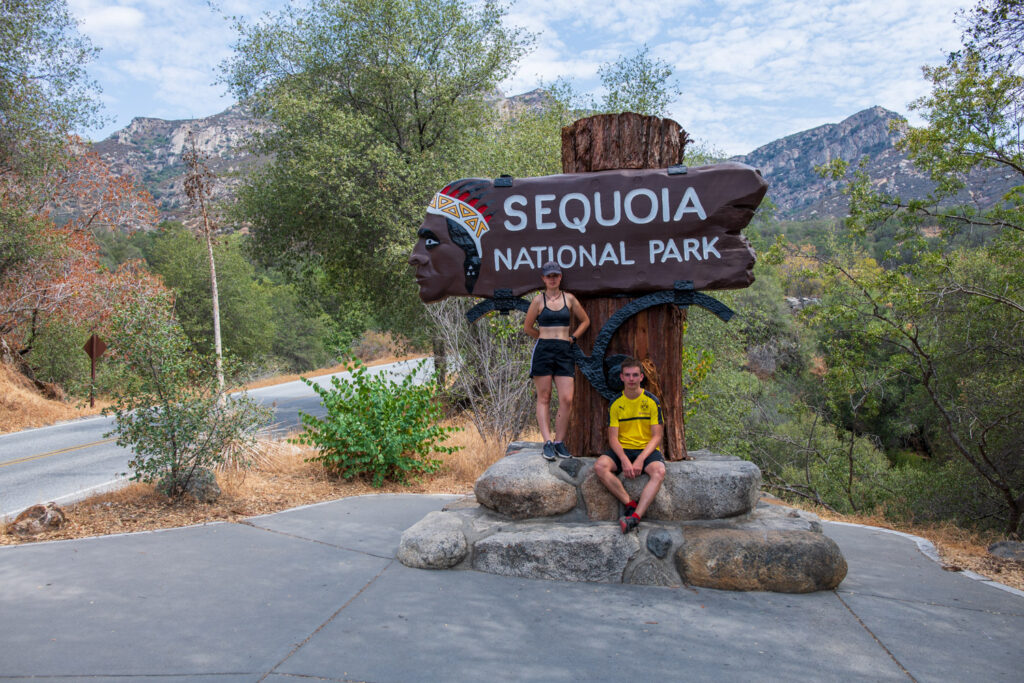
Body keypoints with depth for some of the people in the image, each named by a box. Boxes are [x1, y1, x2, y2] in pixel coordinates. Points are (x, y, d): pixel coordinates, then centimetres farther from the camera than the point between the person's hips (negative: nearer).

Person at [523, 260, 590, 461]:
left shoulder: (569, 299, 8)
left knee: (567, 399, -6)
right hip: (543, 351, -2)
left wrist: (572, 337, 8)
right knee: (544, 398, -1)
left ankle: (559, 441, 4)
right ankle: (547, 442, -2)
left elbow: (585, 321, 19)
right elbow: (527, 326, 10)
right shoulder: (538, 300, 2)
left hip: (564, 352, 2)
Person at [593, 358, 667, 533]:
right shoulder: (616, 403, 4)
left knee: (659, 472, -34)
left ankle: (636, 516, -42)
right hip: (622, 449, 2)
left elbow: (657, 436, -3)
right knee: (599, 467, -28)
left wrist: (640, 459, -17)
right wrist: (624, 460, -19)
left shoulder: (652, 401, 0)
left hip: (647, 449, -1)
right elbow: (613, 438, 0)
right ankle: (630, 504, -23)